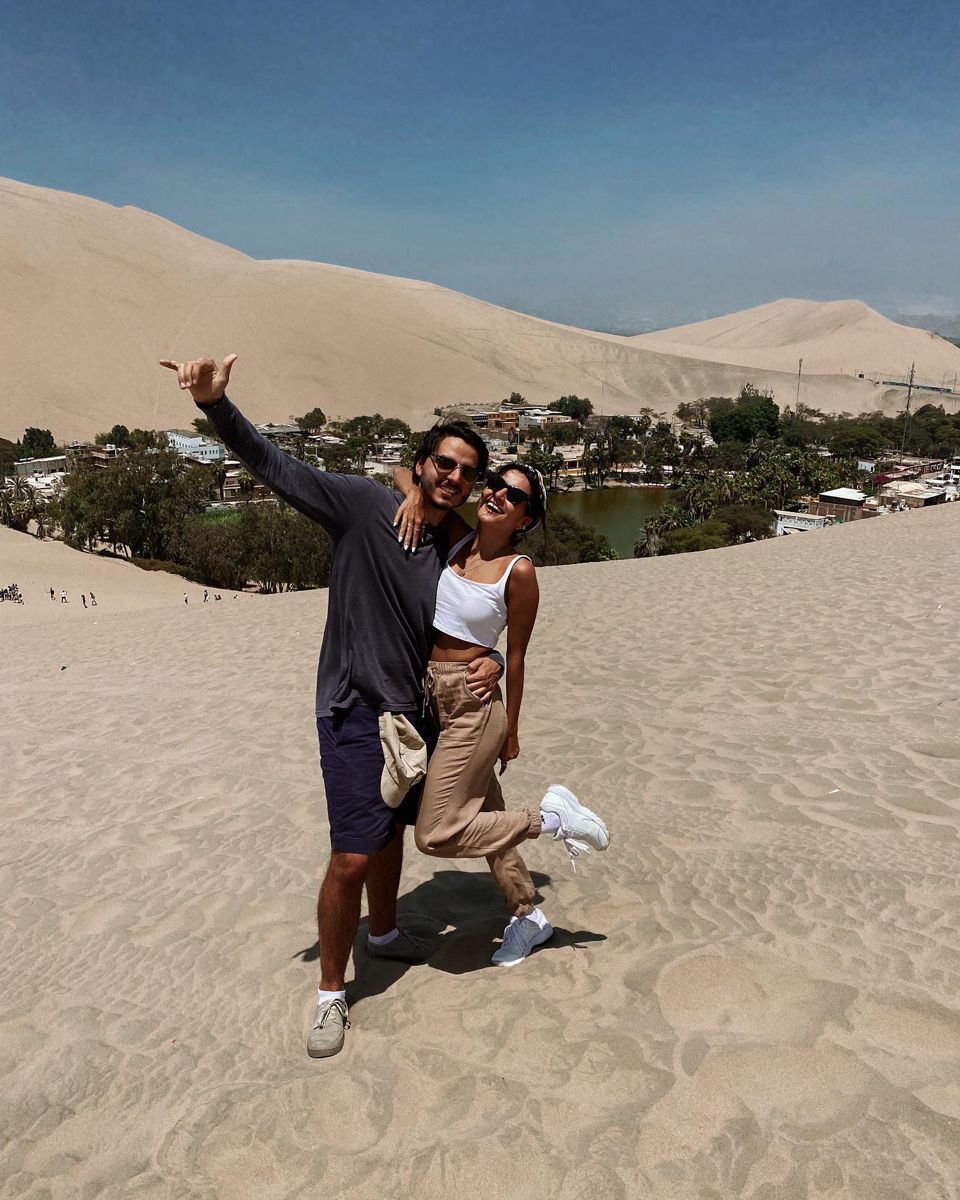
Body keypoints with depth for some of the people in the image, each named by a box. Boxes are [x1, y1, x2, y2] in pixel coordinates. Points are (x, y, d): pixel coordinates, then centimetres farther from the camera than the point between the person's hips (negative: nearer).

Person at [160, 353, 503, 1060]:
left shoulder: (457, 553, 4)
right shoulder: (366, 505, -12)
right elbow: (275, 466, -15)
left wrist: (491, 662, -6)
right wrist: (215, 403, -29)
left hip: (413, 714, 6)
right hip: (355, 713, -6)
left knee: (392, 831, 22)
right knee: (353, 856, -6)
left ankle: (384, 933, 48)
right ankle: (331, 995, 16)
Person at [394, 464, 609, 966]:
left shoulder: (519, 570, -14)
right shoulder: (457, 537, 0)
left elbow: (515, 656, -7)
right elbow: (401, 470, 7)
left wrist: (511, 728, 0)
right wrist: (415, 493, -16)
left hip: (474, 703, -7)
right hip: (432, 696, 7)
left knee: (436, 835, -4)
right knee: (483, 815, 19)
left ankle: (551, 817, 10)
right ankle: (527, 917, 39)